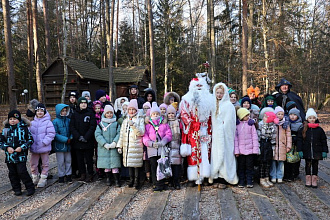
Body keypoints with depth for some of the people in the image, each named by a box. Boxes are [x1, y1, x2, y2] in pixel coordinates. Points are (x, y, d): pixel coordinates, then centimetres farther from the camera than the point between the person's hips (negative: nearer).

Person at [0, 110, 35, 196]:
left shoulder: (24, 128, -2)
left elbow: (30, 140, 1)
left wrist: (22, 147, -11)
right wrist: (7, 147, -7)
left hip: (21, 155, -4)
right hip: (9, 155, 4)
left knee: (22, 172, -8)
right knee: (12, 173, 9)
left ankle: (30, 187, 5)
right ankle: (16, 189, 23)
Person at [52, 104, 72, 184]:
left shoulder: (68, 120, 3)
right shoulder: (55, 121, -8)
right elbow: (55, 134, -12)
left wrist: (70, 138, -9)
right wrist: (65, 139, -16)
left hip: (68, 145, 3)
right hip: (59, 145, -3)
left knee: (68, 160, 11)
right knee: (61, 162, 6)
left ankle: (68, 175, 22)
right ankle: (61, 176, 19)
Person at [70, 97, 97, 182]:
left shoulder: (90, 113, 1)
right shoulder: (75, 114, 8)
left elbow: (93, 126, -6)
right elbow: (72, 127, 2)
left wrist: (86, 137, -14)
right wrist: (78, 137, -11)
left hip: (88, 141, -3)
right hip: (77, 141, 3)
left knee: (89, 158, 2)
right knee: (79, 158, 8)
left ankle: (90, 174, 11)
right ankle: (82, 174, 18)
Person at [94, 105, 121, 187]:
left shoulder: (116, 124, 7)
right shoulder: (100, 124, 5)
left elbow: (119, 134, -2)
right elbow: (98, 135, -4)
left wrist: (114, 142, -17)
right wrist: (105, 144, -14)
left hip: (114, 147, 0)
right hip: (104, 148, 1)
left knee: (114, 163, -4)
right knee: (106, 164, 5)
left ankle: (117, 180, 2)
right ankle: (108, 179, 20)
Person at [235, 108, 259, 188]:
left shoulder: (251, 124, 2)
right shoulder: (237, 125, 0)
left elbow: (254, 137, 1)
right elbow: (235, 138, 0)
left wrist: (255, 149, -4)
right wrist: (236, 150, -4)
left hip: (250, 149, 0)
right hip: (241, 150, 0)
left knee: (249, 166, 7)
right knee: (241, 166, 8)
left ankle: (249, 182, 17)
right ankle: (241, 182, 19)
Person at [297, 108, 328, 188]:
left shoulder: (319, 130, 2)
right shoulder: (303, 130, -1)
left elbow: (324, 141, 5)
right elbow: (299, 140, 0)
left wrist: (324, 151, 1)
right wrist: (300, 150, -6)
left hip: (317, 151, 1)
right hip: (307, 152, 0)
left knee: (315, 165, 8)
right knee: (308, 165, 7)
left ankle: (314, 180, 17)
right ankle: (308, 180, 18)